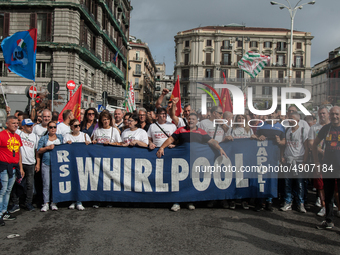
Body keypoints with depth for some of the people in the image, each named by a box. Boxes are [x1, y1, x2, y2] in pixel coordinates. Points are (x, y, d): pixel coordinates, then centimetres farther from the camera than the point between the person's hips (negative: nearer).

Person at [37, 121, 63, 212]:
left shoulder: (60, 137, 17)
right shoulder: (43, 138, 11)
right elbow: (39, 151, 5)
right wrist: (47, 147, -9)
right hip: (46, 164, -1)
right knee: (46, 184, -4)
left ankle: (54, 203, 9)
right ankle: (46, 203, 1)